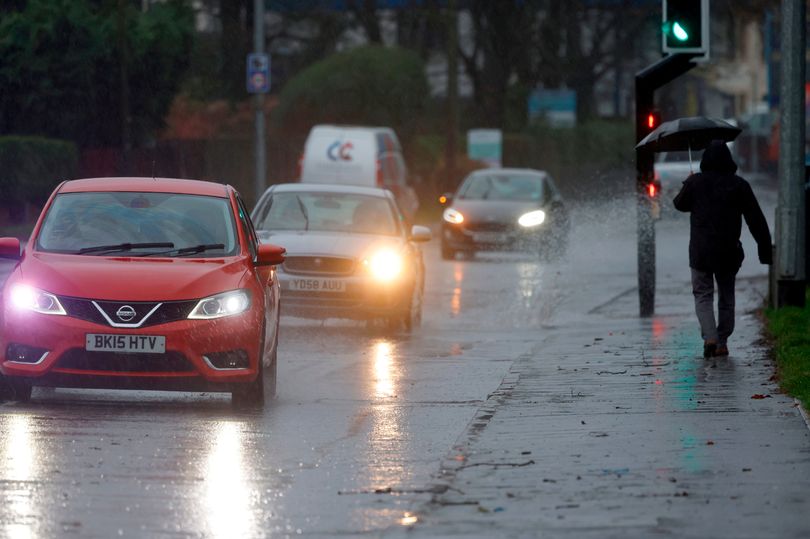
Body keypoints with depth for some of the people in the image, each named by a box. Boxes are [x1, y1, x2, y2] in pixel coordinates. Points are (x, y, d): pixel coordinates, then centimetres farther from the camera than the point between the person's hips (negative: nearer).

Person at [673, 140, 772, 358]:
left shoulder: (695, 182, -4)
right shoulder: (739, 185, -3)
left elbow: (680, 204, 16)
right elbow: (756, 219, -2)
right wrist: (765, 249, 2)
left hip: (700, 250, -1)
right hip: (728, 252, 1)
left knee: (703, 295, 4)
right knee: (726, 297, 14)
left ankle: (710, 337, -18)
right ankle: (722, 342, 14)